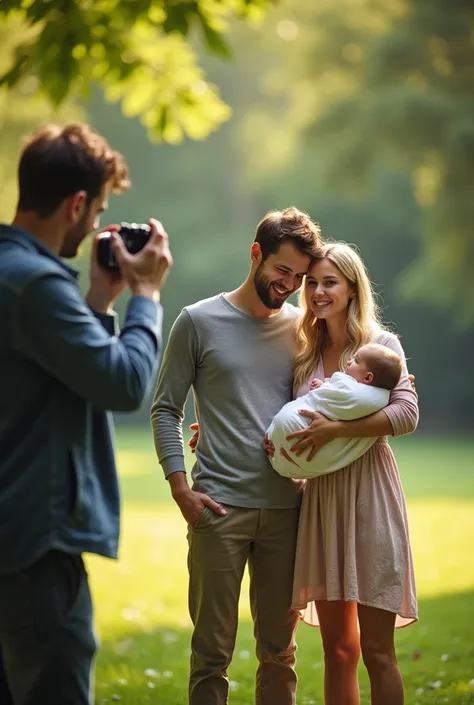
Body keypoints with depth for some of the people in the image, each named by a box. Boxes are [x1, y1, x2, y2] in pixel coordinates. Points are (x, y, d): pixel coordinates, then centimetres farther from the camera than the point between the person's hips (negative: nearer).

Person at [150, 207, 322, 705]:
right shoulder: (199, 321, 2)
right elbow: (165, 409, 3)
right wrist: (181, 487, -7)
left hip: (285, 507, 3)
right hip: (219, 506, -3)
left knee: (279, 649, 9)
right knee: (212, 649, 0)